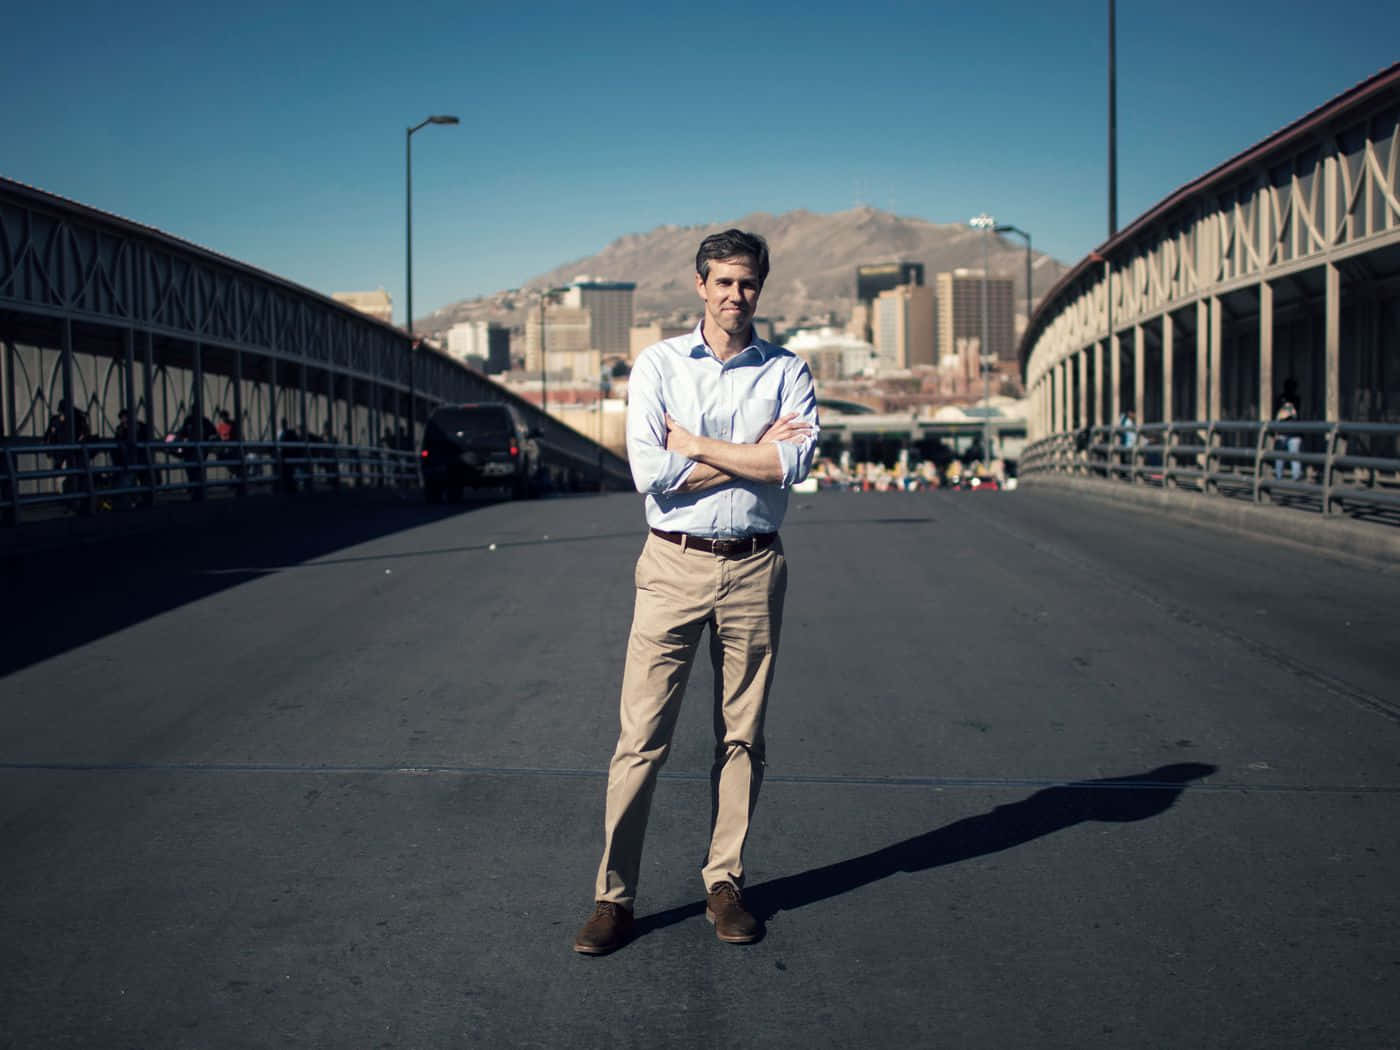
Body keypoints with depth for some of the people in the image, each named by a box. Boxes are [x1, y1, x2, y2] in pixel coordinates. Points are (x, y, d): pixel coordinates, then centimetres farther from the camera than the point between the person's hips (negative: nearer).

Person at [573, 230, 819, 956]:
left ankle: (725, 883, 20)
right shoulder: (658, 364, 4)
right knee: (641, 736, -2)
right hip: (673, 565, -1)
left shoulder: (786, 372, 6)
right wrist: (752, 454, -8)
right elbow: (651, 472, -10)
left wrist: (694, 444, -8)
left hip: (754, 570, 1)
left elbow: (794, 463, -12)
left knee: (742, 737, 8)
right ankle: (614, 895, 5)